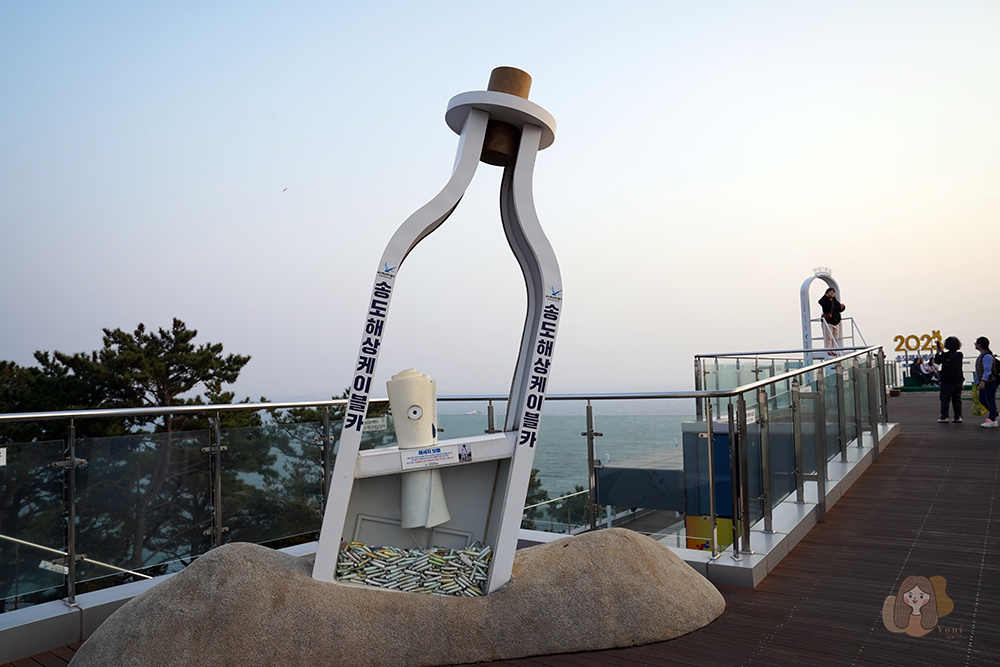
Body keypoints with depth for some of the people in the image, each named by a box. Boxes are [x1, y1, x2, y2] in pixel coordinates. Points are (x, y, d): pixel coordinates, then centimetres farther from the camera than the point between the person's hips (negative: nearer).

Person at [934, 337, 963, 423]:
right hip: (958, 381, 5)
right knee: (957, 399, 11)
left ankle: (944, 417, 1)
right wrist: (943, 352, 21)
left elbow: (937, 361, -3)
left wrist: (938, 352, 11)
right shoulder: (959, 355, 2)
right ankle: (958, 417, 10)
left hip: (947, 381, -5)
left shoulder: (945, 355, -15)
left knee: (945, 399, 2)